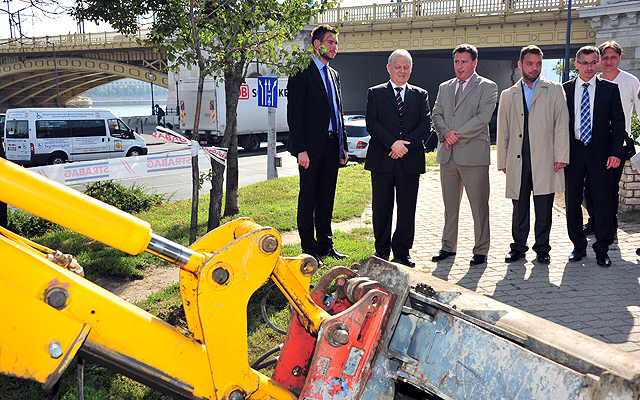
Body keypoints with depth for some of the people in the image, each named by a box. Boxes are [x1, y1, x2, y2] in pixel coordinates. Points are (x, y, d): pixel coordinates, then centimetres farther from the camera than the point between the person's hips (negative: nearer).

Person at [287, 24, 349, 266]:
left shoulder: (334, 75, 18)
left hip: (332, 146, 7)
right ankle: (309, 248, 10)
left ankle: (325, 245, 22)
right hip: (312, 146, -7)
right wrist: (300, 149, -18)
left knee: (327, 197, 12)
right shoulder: (302, 72, -6)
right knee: (308, 198, 2)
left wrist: (343, 145, 14)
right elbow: (294, 114, -12)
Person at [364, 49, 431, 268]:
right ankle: (382, 250, 18)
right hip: (382, 159, -1)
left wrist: (406, 144, -12)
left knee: (407, 208, 4)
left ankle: (402, 251, 15)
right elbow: (372, 124, -3)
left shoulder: (420, 95, 14)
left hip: (410, 160, 2)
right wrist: (392, 143, -16)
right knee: (381, 207, 5)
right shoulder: (375, 93, 8)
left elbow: (426, 124, 2)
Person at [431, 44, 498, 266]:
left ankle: (481, 250, 10)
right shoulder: (444, 88, 17)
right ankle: (448, 246, 23)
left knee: (479, 206, 0)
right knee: (449, 205, 12)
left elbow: (483, 117, -10)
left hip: (473, 154, -5)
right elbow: (436, 114, 9)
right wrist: (446, 133, -10)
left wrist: (458, 136, -14)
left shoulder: (487, 87, 1)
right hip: (447, 155, 5)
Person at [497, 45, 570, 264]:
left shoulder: (554, 90, 9)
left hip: (545, 160, -1)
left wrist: (561, 156, -6)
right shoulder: (508, 95, 14)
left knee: (544, 209, 2)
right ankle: (518, 247, 18)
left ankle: (542, 248, 15)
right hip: (518, 160, 2)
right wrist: (503, 161, 8)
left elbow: (561, 125, 2)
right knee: (519, 207, 6)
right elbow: (503, 131, 14)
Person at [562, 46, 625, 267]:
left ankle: (602, 250, 11)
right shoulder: (564, 89, 6)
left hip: (599, 153, -1)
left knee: (602, 202, 1)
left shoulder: (610, 89, 5)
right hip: (572, 152, 1)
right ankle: (578, 246, 21)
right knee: (573, 202, 7)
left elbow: (618, 122, 3)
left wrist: (615, 152, -7)